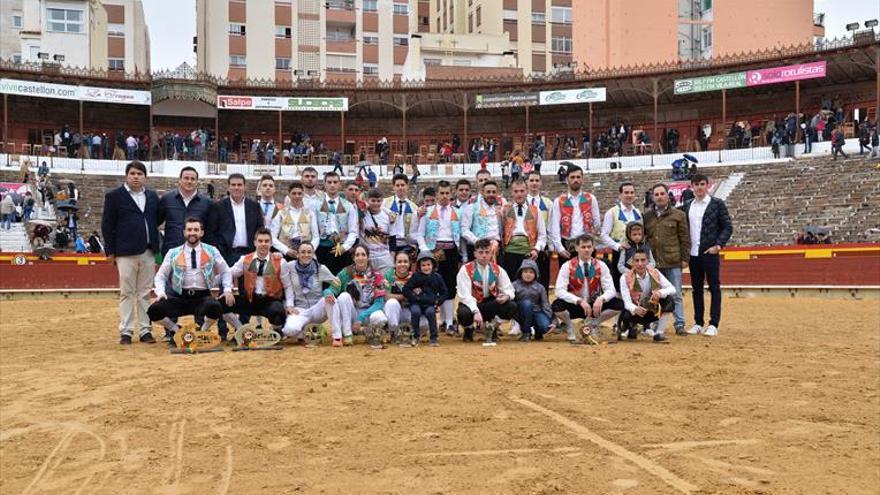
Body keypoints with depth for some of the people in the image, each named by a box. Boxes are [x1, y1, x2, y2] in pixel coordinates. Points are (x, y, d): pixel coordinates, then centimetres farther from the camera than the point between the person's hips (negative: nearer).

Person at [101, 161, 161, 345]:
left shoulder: (152, 197, 13)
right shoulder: (114, 196, 1)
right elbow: (107, 225, 0)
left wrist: (156, 246, 8)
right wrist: (110, 251, -4)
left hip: (148, 252, 4)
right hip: (126, 252, -4)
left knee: (145, 293, 8)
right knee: (127, 293, 0)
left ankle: (145, 330, 13)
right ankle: (125, 332, 5)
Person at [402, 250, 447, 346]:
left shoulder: (437, 277, 5)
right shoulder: (415, 276, 0)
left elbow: (444, 293, 11)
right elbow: (405, 290, -1)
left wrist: (438, 302, -5)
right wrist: (415, 297, -12)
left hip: (430, 304, 0)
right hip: (416, 303, 0)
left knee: (430, 312, -30)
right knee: (415, 311, -31)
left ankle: (433, 338, -18)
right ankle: (416, 336, -9)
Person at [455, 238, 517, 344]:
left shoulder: (497, 269, 1)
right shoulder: (466, 270, -12)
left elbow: (508, 289, -1)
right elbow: (465, 295, -21)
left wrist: (506, 296, -28)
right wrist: (476, 311, -37)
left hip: (490, 304, 3)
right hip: (471, 305, -3)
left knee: (512, 306, -24)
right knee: (464, 314, -38)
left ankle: (492, 327, 7)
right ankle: (469, 329, 3)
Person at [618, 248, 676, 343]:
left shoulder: (655, 273, -8)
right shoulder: (625, 277, -16)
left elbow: (672, 289, -14)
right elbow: (627, 302, -23)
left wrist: (660, 293, -36)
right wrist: (635, 309, -46)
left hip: (653, 311, 2)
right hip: (636, 312, -2)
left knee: (669, 301, -26)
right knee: (625, 316, -35)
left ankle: (659, 333, -12)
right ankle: (629, 327, 5)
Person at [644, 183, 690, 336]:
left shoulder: (678, 215, 3)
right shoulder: (647, 216, 10)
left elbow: (685, 239, 2)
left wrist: (685, 258, -3)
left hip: (673, 262, -2)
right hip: (653, 262, 3)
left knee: (675, 295, 2)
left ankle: (679, 324, 8)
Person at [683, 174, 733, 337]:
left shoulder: (717, 204, -1)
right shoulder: (688, 206, 11)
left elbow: (728, 227, -1)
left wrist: (718, 245, -11)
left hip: (710, 253, -4)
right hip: (693, 254, 4)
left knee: (714, 288, 0)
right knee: (696, 288, 9)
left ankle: (713, 324, 4)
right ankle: (698, 323, 17)